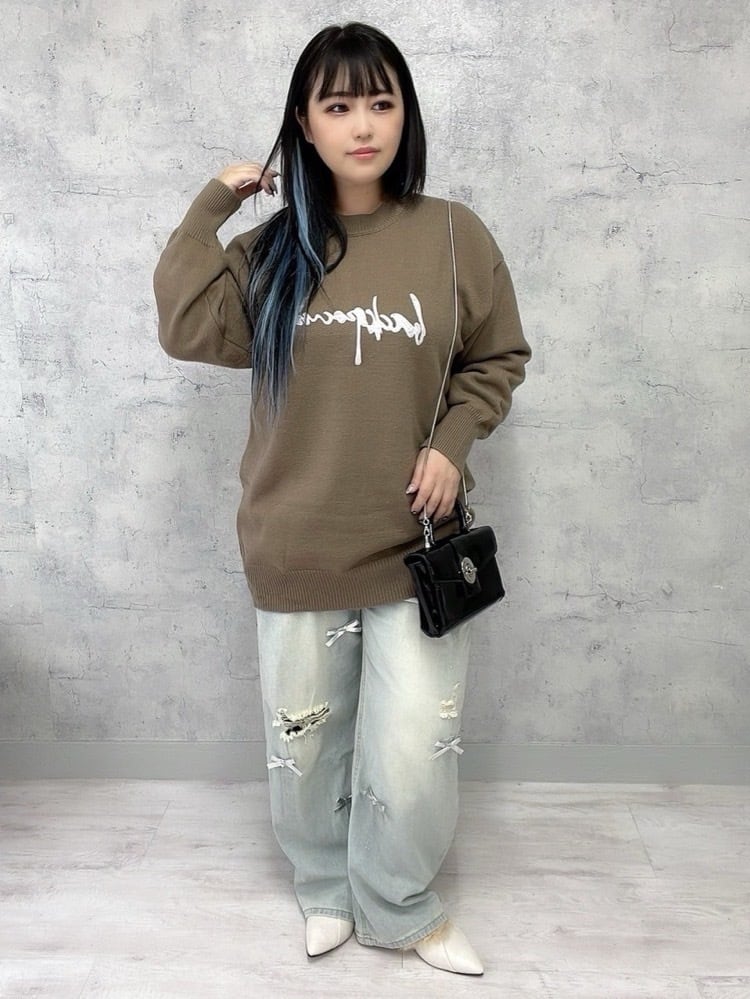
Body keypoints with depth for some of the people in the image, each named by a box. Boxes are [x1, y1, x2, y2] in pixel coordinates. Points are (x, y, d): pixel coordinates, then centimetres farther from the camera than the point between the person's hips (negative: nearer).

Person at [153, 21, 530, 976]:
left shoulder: (453, 234, -2)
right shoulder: (274, 248, 2)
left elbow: (498, 359, 7)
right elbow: (186, 329, -10)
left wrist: (452, 441, -9)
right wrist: (210, 204, -6)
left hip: (415, 541, -1)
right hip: (298, 545, 2)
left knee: (414, 750, 5)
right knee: (304, 742, 15)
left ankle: (398, 907, 33)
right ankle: (327, 888, 42)